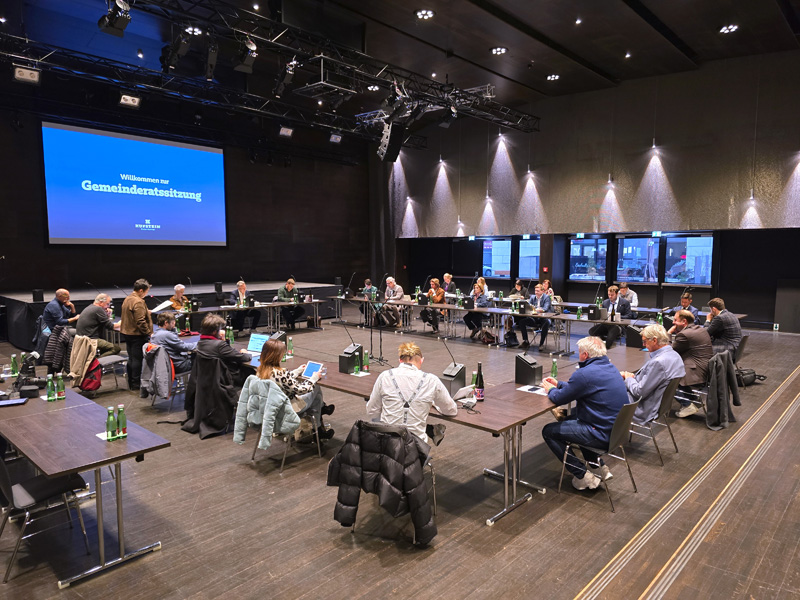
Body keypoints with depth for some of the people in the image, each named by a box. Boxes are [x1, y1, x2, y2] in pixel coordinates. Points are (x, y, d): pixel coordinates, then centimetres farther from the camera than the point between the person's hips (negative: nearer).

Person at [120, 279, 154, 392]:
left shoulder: (127, 299, 10)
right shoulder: (138, 302, -20)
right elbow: (140, 322, -25)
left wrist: (146, 312, 19)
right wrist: (149, 333, -18)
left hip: (126, 333, 10)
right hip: (137, 335, -10)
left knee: (131, 359, 17)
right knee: (137, 359, -1)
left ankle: (131, 383, 26)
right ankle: (135, 384, 5)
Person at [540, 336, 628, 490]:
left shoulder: (585, 373, -23)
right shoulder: (609, 367, 8)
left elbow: (559, 399, -11)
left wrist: (551, 390, 10)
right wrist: (558, 384, 26)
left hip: (602, 434, -10)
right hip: (617, 428, 10)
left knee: (548, 431, 3)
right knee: (570, 418, 31)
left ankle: (583, 477, 5)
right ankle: (599, 466, 30)